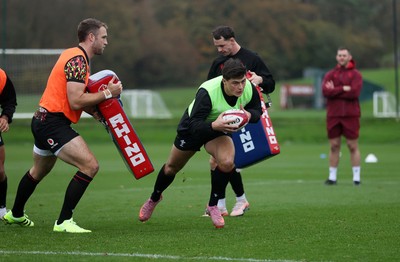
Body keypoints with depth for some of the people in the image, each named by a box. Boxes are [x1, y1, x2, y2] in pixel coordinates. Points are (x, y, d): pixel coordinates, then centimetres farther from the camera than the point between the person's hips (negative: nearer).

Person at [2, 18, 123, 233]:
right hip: (53, 124, -11)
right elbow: (75, 101, -24)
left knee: (39, 171, 30)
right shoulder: (78, 60, -17)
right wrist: (107, 93, -17)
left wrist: (92, 109, 5)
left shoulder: (73, 55, 14)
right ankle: (63, 222, -15)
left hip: (43, 120, 11)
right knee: (90, 166, -18)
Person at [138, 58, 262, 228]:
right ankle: (154, 198, 49)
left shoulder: (249, 89, -27)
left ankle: (213, 206, -4)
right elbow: (194, 125, -40)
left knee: (227, 162, -28)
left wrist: (248, 115, -33)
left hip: (219, 128, 3)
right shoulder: (207, 92, -41)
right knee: (172, 167, 17)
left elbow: (257, 111, -9)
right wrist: (214, 125, -60)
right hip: (191, 127, -2)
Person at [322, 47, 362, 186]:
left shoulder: (356, 75, 2)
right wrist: (344, 89, -14)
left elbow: (354, 92, -14)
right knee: (334, 146, 5)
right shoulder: (330, 74, 10)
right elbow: (325, 91, -7)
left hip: (350, 115, -3)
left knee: (353, 146, -1)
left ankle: (356, 177, 3)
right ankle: (332, 176, 10)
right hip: (333, 116, 3)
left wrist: (335, 91, -9)